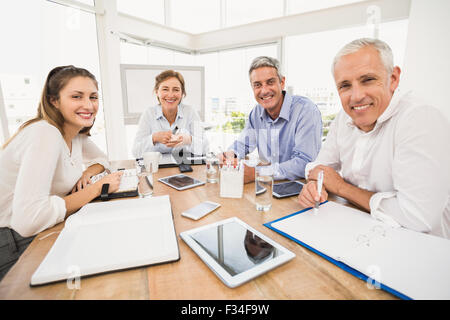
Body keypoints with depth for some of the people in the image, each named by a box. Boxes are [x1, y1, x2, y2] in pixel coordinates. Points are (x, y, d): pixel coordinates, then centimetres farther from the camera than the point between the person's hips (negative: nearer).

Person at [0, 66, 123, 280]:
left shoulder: (76, 133, -1)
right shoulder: (45, 134, -26)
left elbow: (101, 158, 17)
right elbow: (27, 220, -34)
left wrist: (88, 174, -5)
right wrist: (96, 188, -25)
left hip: (40, 232, 7)